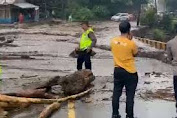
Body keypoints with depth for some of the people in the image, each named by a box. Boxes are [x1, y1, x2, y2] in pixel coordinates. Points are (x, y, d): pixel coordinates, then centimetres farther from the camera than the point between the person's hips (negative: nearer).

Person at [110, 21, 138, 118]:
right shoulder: (131, 43, -19)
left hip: (117, 71, 5)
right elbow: (135, 54, -1)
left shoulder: (113, 41, -4)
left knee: (116, 93, 14)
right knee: (130, 95, 5)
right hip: (130, 72, -5)